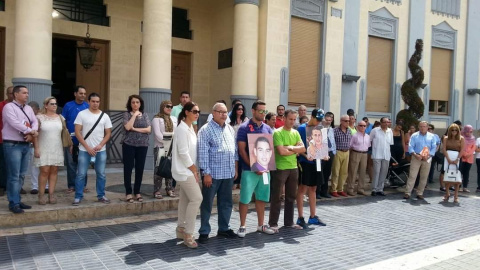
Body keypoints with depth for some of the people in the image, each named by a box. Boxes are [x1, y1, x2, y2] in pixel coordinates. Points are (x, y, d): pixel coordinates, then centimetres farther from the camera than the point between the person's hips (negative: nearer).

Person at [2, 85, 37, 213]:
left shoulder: (28, 108, 14)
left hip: (26, 145, 7)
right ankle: (13, 203, 2)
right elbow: (15, 123, -19)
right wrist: (31, 131, -13)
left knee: (21, 175, 12)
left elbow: (35, 122, 6)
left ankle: (17, 200, 22)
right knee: (14, 176, -5)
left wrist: (31, 134, -13)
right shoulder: (9, 107, -7)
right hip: (13, 145, -7)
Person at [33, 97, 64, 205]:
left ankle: (51, 194, 8)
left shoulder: (60, 117, 10)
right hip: (43, 149, -3)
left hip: (57, 149, 3)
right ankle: (41, 195, 2)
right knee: (44, 171, -7)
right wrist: (36, 148, -9)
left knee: (54, 171, 3)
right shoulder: (40, 117, -1)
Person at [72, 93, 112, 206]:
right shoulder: (82, 114, -2)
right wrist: (87, 147, -11)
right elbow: (77, 132, -5)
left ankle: (101, 195, 19)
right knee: (81, 174, 0)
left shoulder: (105, 116, 5)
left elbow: (108, 133, 6)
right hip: (84, 150, -2)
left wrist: (100, 145, -9)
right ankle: (78, 197, 11)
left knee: (101, 174, 7)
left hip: (101, 150, 2)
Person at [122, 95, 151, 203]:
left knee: (140, 169, 6)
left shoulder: (145, 115, 8)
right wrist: (135, 115, -11)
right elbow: (127, 127, -16)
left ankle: (137, 192, 17)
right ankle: (128, 193, 10)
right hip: (129, 145, -2)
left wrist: (135, 129, -11)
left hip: (142, 145, 2)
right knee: (128, 169, 1)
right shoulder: (127, 114, 1)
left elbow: (148, 129, -4)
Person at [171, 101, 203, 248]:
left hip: (188, 170, 9)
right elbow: (183, 152, -21)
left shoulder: (190, 127, 12)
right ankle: (188, 233, -4)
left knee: (185, 199, 13)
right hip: (184, 170, -9)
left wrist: (194, 169, 10)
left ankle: (181, 229, 24)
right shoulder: (182, 128, -17)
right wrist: (194, 170, -15)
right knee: (197, 198, -12)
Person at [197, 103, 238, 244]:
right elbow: (203, 153, -13)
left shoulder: (230, 129, 12)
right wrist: (206, 173, -16)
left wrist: (235, 168, 13)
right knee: (207, 204, 4)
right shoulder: (205, 130, -8)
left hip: (228, 173, 7)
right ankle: (204, 232, 15)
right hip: (213, 173, -6)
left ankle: (224, 228, 29)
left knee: (226, 203, 15)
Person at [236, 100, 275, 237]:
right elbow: (242, 150, -11)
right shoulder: (244, 127, -6)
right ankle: (242, 226, 12)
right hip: (249, 169, -5)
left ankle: (261, 225, 25)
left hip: (265, 169, 5)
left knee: (261, 198, 13)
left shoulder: (267, 128, 10)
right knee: (245, 199, 0)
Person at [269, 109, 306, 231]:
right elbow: (281, 151, -20)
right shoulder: (278, 132, -10)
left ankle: (289, 221, 25)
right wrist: (295, 150, -5)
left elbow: (303, 148, 0)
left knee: (291, 196, 13)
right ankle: (273, 223, 9)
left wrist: (290, 147, -15)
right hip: (280, 168, -6)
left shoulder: (295, 133, 10)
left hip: (293, 168, 7)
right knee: (276, 197, 1)